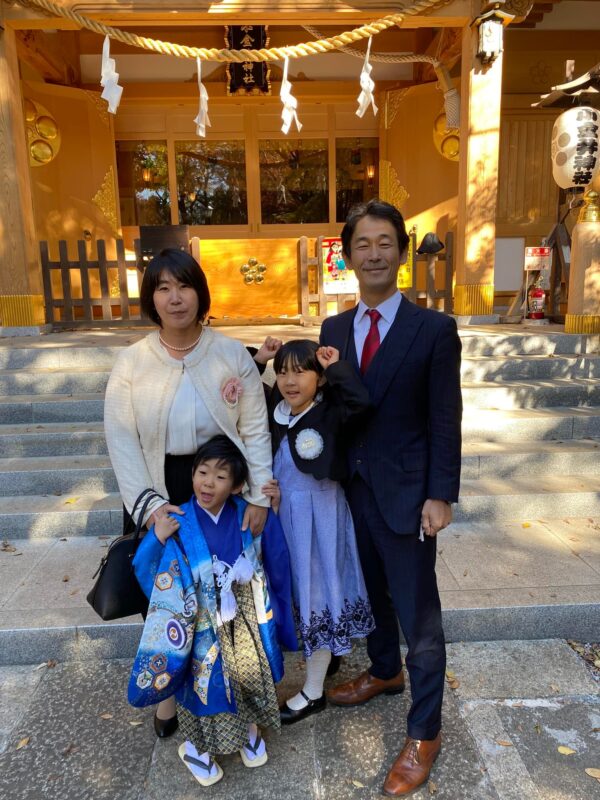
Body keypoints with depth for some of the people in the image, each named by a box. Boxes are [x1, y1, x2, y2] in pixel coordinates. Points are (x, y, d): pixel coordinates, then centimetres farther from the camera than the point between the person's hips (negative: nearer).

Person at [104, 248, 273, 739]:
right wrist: (148, 504, -16)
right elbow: (122, 441, -8)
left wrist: (258, 496, -9)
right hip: (160, 494, 0)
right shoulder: (131, 363, -6)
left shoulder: (232, 355, -6)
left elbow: (255, 430, -4)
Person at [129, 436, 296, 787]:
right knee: (208, 684, 12)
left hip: (247, 625, 2)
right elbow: (145, 573, -16)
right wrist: (156, 539, -31)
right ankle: (196, 745, 42)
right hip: (205, 629, -2)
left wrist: (272, 508, -5)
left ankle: (250, 728, 49)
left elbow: (275, 560, 8)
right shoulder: (178, 525, -19)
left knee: (251, 678, 18)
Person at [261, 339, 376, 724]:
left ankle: (313, 692, 26)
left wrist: (336, 365, -25)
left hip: (318, 514, -6)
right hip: (281, 512, 6)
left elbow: (361, 399, -34)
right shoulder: (274, 415, 0)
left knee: (316, 595, 7)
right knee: (289, 589, 20)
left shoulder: (330, 414, -16)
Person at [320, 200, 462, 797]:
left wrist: (440, 496, -12)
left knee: (418, 614, 8)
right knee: (372, 593, 23)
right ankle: (385, 672, 49)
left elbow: (445, 421, -10)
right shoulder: (334, 330, 4)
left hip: (405, 494, -4)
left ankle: (423, 734, 28)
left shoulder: (434, 329, -9)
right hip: (352, 490, 5)